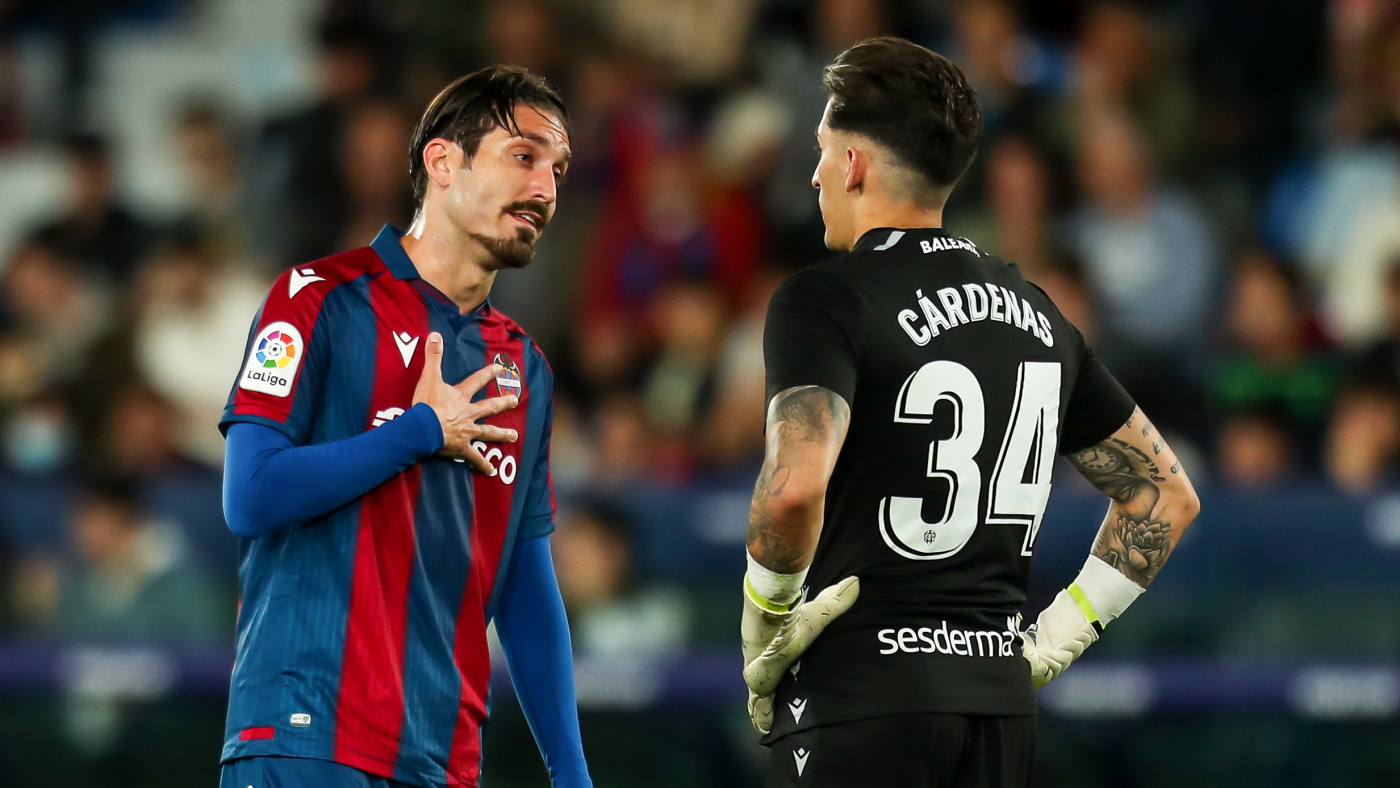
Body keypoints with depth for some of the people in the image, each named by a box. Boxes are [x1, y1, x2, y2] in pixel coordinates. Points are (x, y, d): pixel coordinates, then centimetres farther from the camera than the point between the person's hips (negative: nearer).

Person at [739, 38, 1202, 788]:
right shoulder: (1033, 311, 14)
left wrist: (768, 613, -10)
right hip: (1001, 701, 7)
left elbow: (796, 488, -27)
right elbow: (1166, 494, 19)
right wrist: (1056, 638, 16)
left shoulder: (825, 300, -9)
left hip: (860, 700, -7)